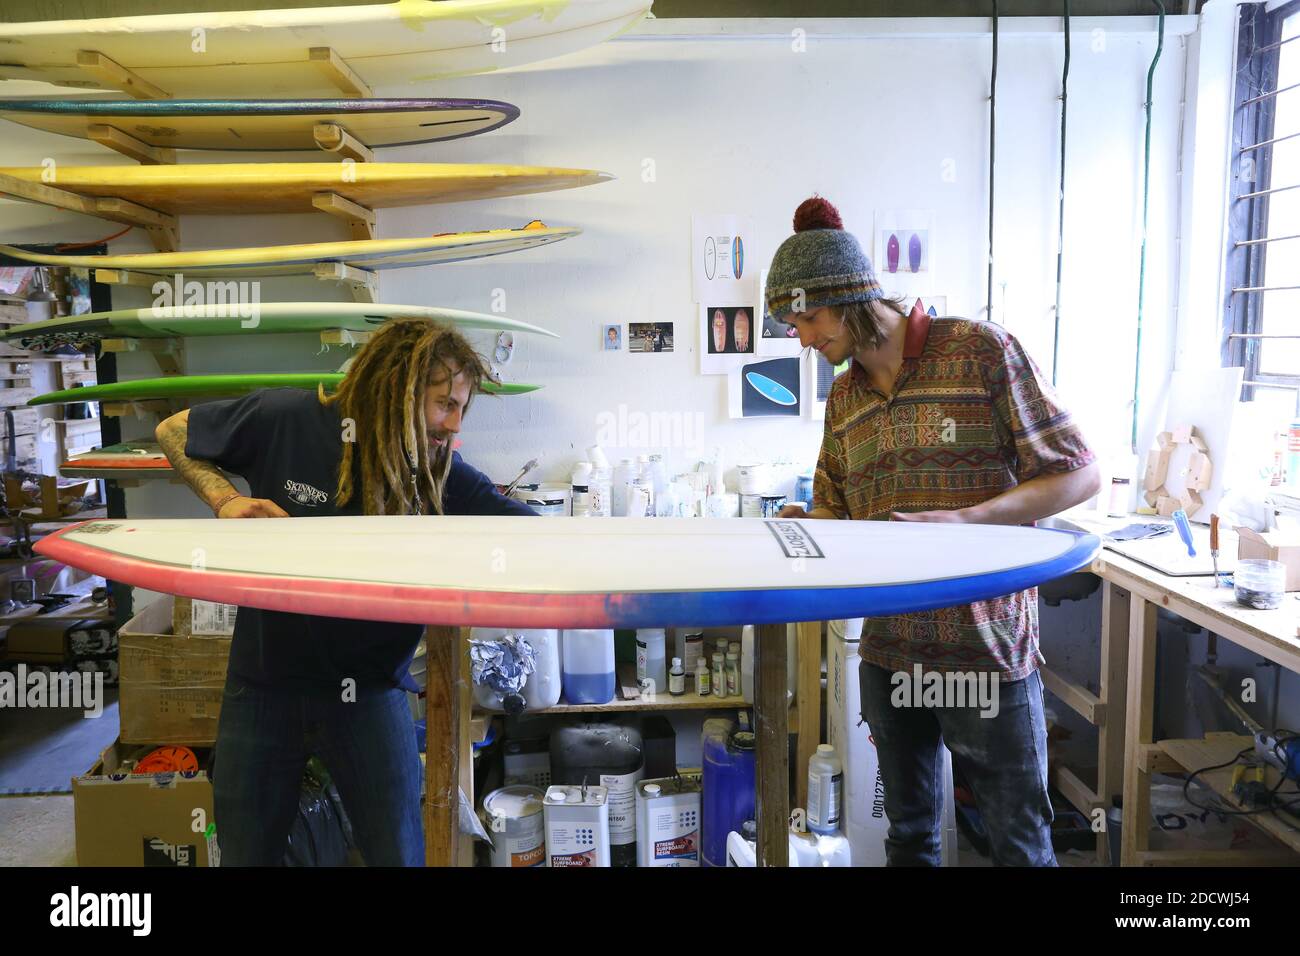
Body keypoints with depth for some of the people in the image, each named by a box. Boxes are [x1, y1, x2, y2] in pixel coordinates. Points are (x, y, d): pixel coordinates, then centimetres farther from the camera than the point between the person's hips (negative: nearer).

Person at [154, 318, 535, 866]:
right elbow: (174, 432, 3)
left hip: (367, 690, 0)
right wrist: (225, 500, -13)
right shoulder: (285, 419, -13)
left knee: (397, 852, 0)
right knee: (246, 854, 14)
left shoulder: (441, 475, -12)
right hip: (266, 680, 1)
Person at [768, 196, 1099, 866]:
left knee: (1020, 841, 9)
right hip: (888, 652, 5)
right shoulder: (843, 398, 10)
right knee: (909, 834, 19)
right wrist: (806, 525, -7)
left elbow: (1079, 475, -8)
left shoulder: (980, 350, -8)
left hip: (985, 650, -5)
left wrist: (966, 520, -21)